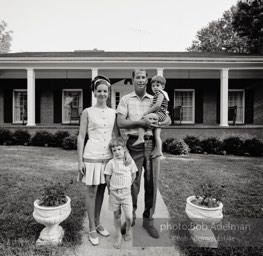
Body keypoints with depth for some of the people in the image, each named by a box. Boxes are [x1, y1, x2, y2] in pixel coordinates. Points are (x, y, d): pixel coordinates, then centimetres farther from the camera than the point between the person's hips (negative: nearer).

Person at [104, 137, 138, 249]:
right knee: (116, 215, 11)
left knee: (129, 216, -3)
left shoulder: (130, 161, -4)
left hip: (126, 193, 0)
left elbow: (133, 175, 8)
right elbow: (107, 178, 0)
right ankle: (118, 236, 30)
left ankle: (128, 230, 28)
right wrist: (110, 189, 5)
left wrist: (127, 186, 9)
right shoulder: (111, 163, -8)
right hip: (114, 193, 0)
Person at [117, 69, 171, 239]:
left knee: (152, 183, 6)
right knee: (133, 182, 3)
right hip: (135, 143, -2)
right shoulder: (126, 99, 6)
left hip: (153, 143, 2)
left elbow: (168, 120, 7)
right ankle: (130, 217, 25)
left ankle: (148, 220, 24)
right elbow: (120, 122, -6)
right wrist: (140, 122, -17)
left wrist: (158, 123, -16)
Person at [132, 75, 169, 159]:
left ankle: (140, 138, -33)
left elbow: (157, 105, -17)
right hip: (158, 117, 11)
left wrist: (147, 112, -15)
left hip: (159, 114, -11)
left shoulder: (160, 93, -1)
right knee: (157, 135, 6)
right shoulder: (157, 95, 29)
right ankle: (158, 150, 7)